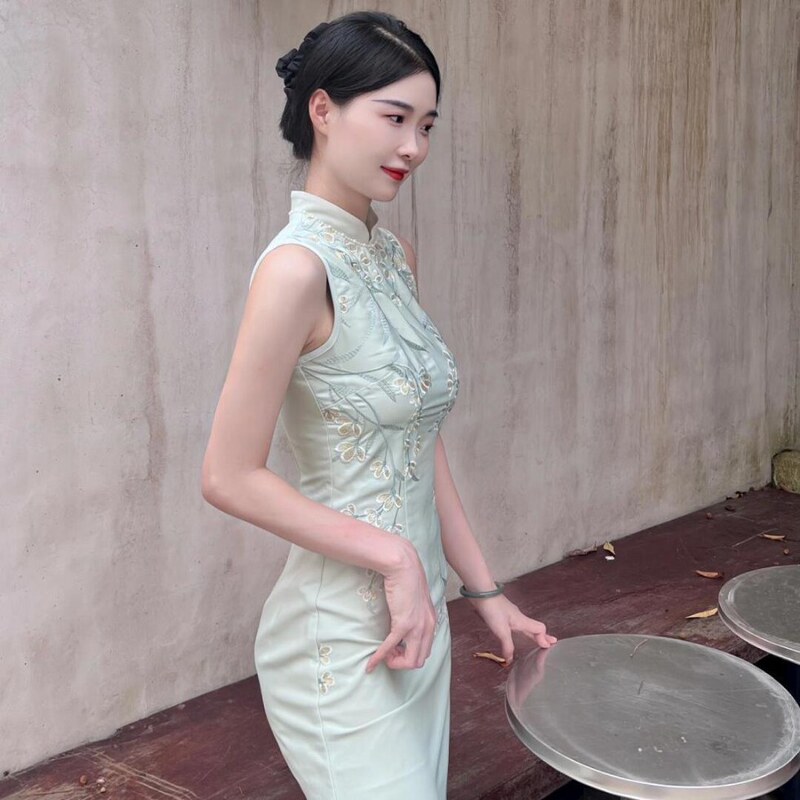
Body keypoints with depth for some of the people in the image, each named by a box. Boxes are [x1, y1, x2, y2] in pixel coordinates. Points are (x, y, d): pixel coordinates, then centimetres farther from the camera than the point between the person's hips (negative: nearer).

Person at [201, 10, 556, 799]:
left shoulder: (395, 257, 5)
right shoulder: (298, 266, -19)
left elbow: (423, 442, 8)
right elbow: (229, 478, -18)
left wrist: (483, 589, 8)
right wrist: (394, 557, -17)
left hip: (419, 615, 8)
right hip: (344, 636, -8)